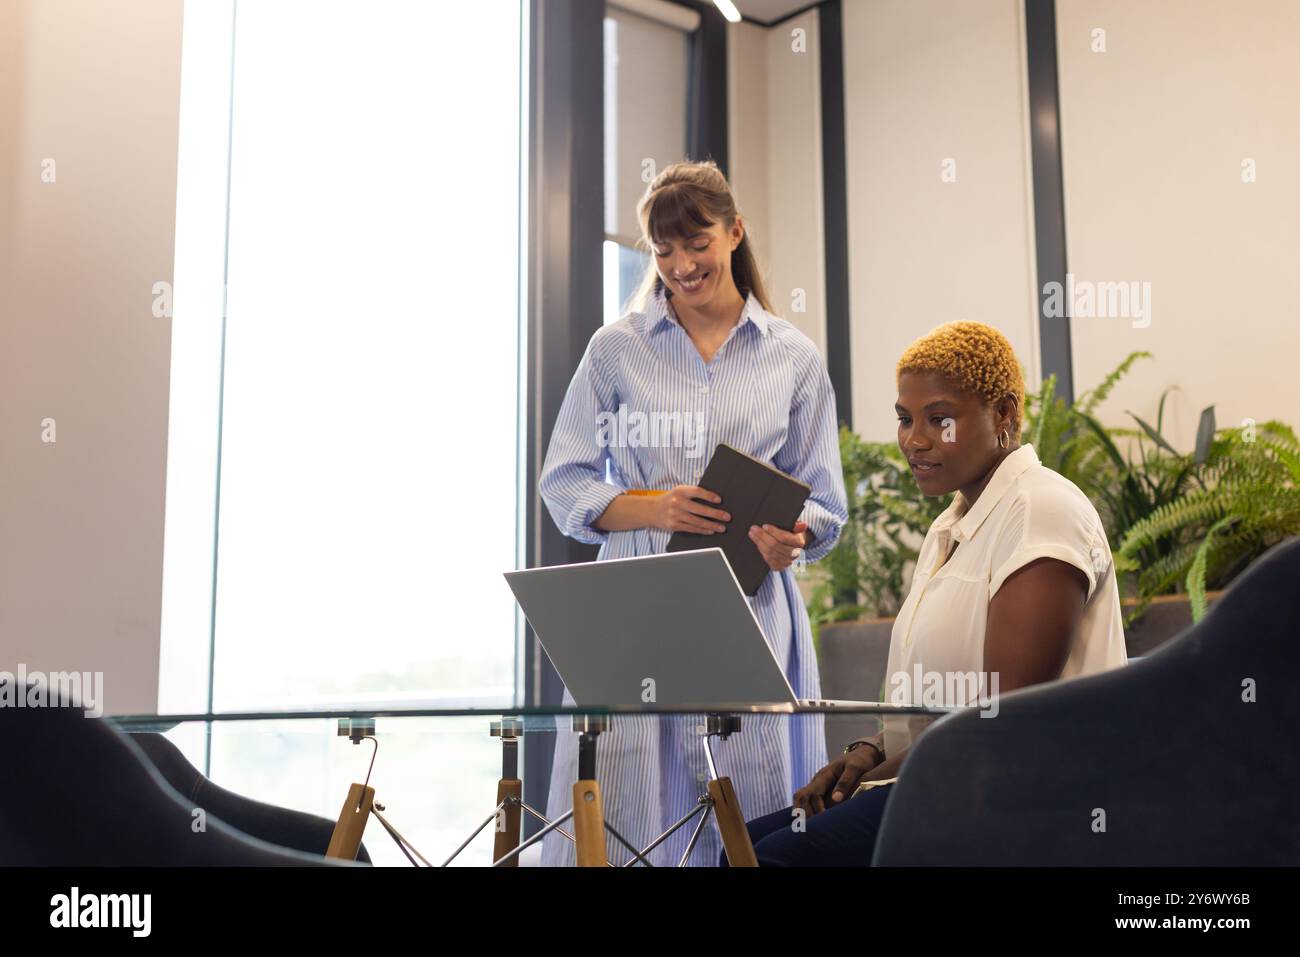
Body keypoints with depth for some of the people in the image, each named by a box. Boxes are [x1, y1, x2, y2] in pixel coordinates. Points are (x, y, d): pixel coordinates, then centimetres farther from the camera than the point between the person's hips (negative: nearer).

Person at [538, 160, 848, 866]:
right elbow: (564, 485, 6)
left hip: (752, 612, 1)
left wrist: (794, 538, -12)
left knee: (755, 808, 1)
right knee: (624, 809, -2)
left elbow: (824, 499, 11)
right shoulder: (615, 350, 8)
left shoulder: (794, 358, 9)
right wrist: (654, 507, -12)